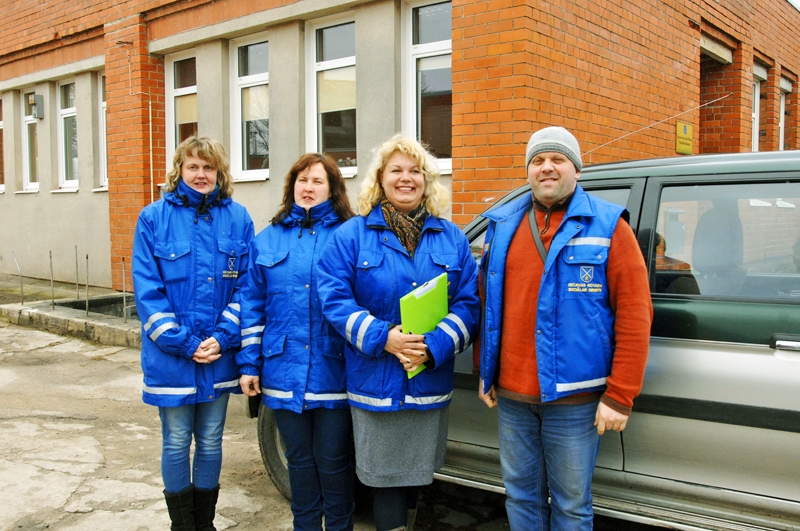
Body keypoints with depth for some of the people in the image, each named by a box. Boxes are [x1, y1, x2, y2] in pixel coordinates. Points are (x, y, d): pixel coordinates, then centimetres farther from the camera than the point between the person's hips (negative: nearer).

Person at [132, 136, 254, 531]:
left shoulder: (237, 218, 2)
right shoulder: (154, 217, -2)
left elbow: (246, 285, -1)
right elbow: (147, 289, -7)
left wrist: (223, 337, -13)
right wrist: (181, 342, -14)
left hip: (220, 355, 2)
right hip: (171, 357, -1)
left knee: (210, 441, 14)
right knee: (176, 443, 9)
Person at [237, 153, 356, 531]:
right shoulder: (267, 240, 9)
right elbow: (252, 306, 8)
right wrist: (249, 364, 3)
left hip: (333, 371, -3)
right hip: (284, 373, 3)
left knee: (332, 460, 7)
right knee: (299, 459, 16)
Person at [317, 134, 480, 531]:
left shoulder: (451, 239, 6)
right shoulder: (351, 235, -1)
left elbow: (468, 303, 0)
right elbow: (335, 299, -9)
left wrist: (434, 347, -17)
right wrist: (382, 338, -21)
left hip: (431, 383, 3)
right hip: (375, 383, -3)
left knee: (415, 476, 16)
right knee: (388, 479, 4)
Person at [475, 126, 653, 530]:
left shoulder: (607, 226, -5)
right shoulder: (502, 225, 8)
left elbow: (634, 315, -9)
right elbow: (486, 303, 15)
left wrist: (620, 396, -12)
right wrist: (485, 372, 12)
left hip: (574, 397, -4)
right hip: (510, 395, 4)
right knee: (521, 496, 17)